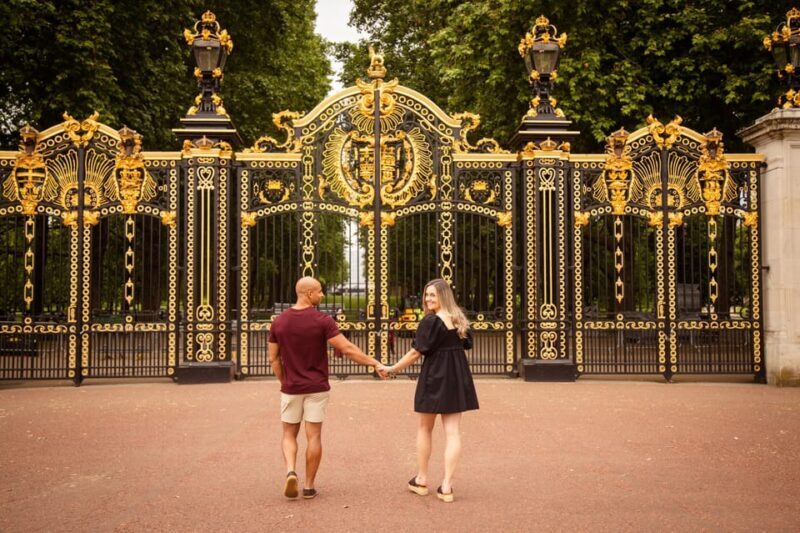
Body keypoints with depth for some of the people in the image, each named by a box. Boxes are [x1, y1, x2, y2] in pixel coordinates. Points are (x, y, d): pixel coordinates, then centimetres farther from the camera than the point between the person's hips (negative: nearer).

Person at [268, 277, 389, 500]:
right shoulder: (322, 321, -13)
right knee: (313, 436, 6)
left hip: (291, 388, 2)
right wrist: (376, 364, -8)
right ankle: (309, 486, 9)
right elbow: (348, 349, -16)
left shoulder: (279, 321, -2)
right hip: (317, 388, -2)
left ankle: (291, 471, -10)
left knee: (289, 434, 14)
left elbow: (273, 358, 3)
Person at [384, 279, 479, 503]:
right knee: (452, 431, 2)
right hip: (458, 376, 5)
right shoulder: (460, 319, 6)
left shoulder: (430, 321, -14)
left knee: (424, 428, 12)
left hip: (435, 376, -5)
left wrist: (392, 369, -5)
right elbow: (466, 345, 13)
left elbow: (416, 352, -13)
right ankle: (446, 486, -1)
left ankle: (421, 480, 22)